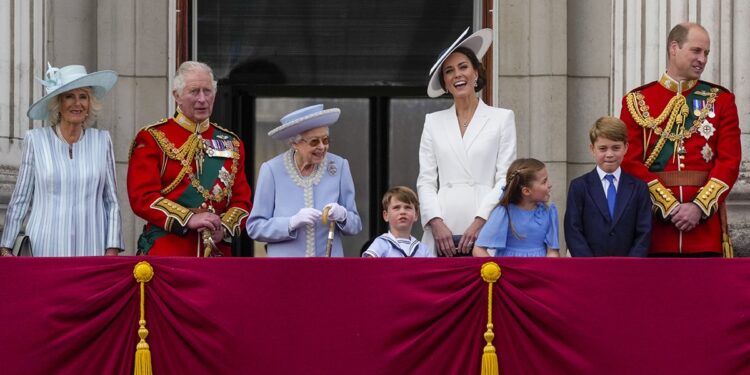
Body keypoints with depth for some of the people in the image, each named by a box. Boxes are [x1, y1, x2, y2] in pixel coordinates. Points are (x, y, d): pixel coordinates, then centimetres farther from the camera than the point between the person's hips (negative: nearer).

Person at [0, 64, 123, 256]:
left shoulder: (102, 141, 8)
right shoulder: (35, 140, 4)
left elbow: (112, 202, 11)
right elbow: (19, 199, 8)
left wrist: (112, 250, 3)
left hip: (91, 249, 1)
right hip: (46, 249, -1)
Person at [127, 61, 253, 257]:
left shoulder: (231, 143, 16)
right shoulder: (153, 138, 2)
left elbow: (242, 199, 13)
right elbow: (142, 196, -7)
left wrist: (225, 228, -9)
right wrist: (189, 219, -18)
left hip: (217, 251, 4)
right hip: (166, 251, -4)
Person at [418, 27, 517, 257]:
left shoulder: (502, 119, 9)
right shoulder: (433, 122, 16)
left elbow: (506, 179, 3)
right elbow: (426, 180, 11)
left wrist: (479, 222, -9)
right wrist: (436, 223, -5)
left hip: (484, 230, -2)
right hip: (442, 232, 2)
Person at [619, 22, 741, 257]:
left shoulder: (721, 100, 9)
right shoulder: (637, 102, 6)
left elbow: (730, 161, 1)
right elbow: (631, 162, -2)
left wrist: (699, 207, -12)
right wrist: (670, 207, -12)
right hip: (655, 224, -1)